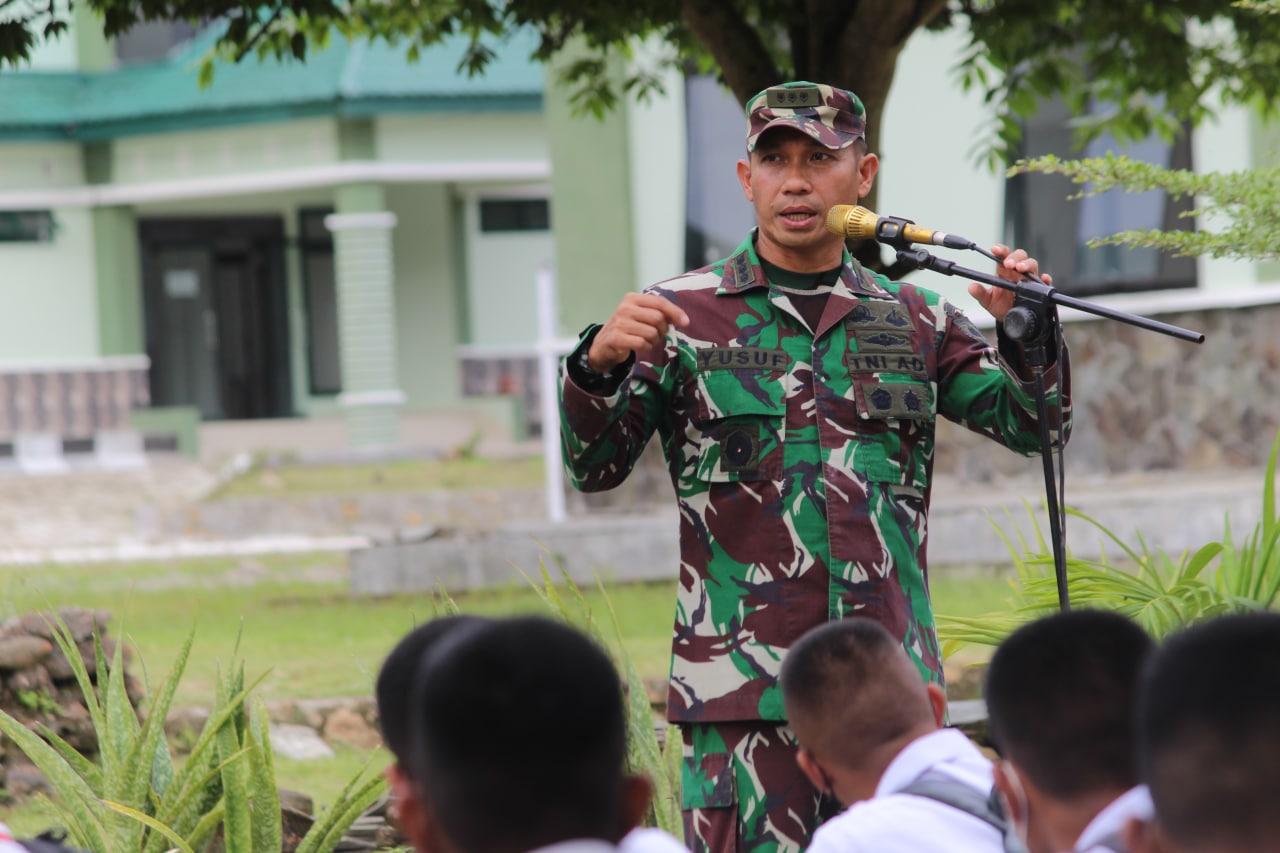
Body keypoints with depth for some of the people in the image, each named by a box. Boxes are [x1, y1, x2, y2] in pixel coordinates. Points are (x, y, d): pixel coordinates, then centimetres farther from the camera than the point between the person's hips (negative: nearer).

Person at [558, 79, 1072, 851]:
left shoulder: (913, 320, 13)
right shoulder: (684, 316, 5)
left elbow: (1033, 425, 14)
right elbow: (594, 467, -1)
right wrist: (599, 366, -22)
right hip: (743, 694, -3)